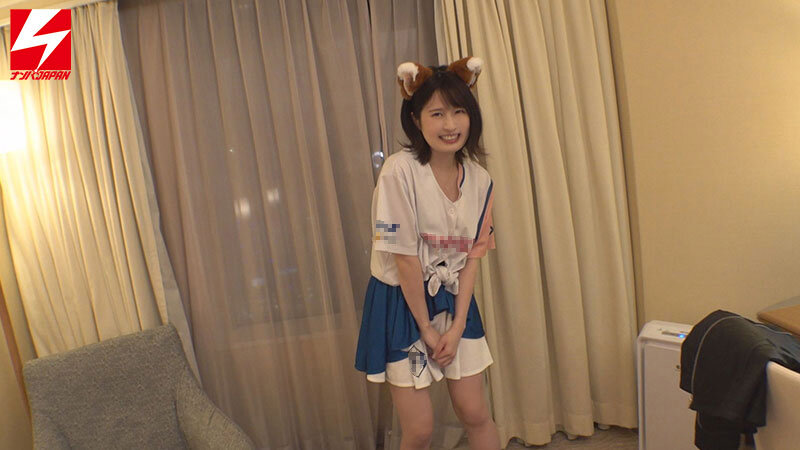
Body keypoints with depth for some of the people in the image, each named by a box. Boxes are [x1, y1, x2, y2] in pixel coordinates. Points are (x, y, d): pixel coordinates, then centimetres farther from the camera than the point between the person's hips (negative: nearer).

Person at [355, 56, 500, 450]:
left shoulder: (479, 180, -3)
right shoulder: (400, 171, -21)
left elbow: (471, 256, -2)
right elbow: (405, 258, -19)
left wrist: (457, 325, -8)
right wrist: (426, 327, -11)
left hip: (453, 300, 5)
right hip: (400, 301, -4)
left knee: (475, 414, 13)